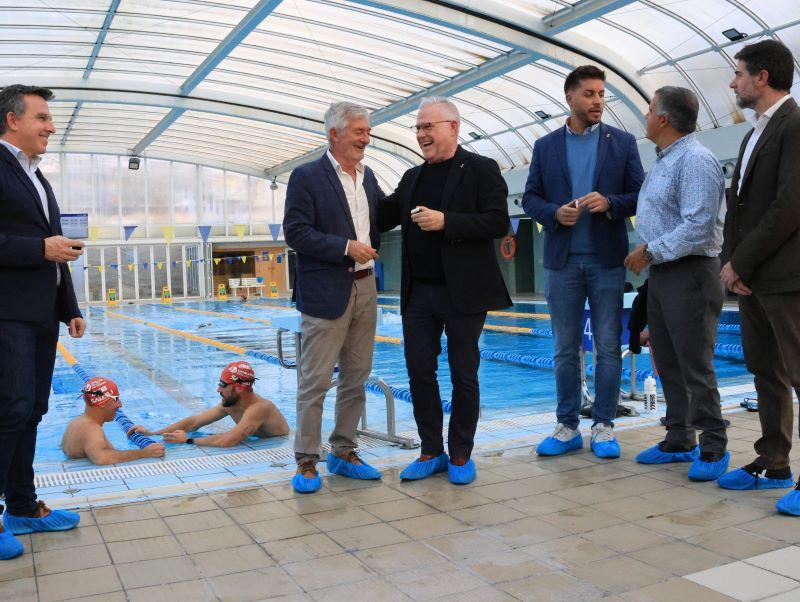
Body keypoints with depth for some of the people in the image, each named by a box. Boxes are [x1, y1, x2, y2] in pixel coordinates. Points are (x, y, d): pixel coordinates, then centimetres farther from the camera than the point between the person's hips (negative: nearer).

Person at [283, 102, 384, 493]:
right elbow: (296, 232, -13)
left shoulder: (368, 177, 14)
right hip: (326, 292, -7)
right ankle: (306, 462, 10)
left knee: (356, 378, 11)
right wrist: (346, 247, -17)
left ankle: (343, 453, 24)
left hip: (364, 289, 7)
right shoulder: (307, 177, -6)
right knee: (315, 381, -1)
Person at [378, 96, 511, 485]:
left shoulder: (481, 170, -4)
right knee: (419, 372, 7)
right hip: (418, 292, 6)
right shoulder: (413, 177, 14)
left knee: (463, 375, 5)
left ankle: (460, 455, 19)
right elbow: (382, 218, 15)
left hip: (462, 292, -5)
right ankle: (431, 452, 21)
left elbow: (498, 222, -14)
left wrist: (446, 222, -21)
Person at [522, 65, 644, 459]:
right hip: (562, 260, 1)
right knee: (565, 349, 6)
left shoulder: (622, 142, 6)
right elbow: (530, 198, 7)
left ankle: (603, 426, 13)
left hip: (607, 259, -1)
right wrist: (554, 213, -13)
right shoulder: (545, 146, 8)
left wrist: (609, 203, -16)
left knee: (608, 347, 2)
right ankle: (567, 427, 15)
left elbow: (640, 194, 3)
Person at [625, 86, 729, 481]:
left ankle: (713, 450, 9)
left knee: (696, 366, -3)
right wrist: (648, 254, 9)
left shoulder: (695, 160, -15)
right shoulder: (662, 161, 16)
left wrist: (651, 251, -16)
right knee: (669, 364, 13)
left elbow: (698, 227, -23)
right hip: (660, 273, 10)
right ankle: (679, 441, 23)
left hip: (689, 275, -10)